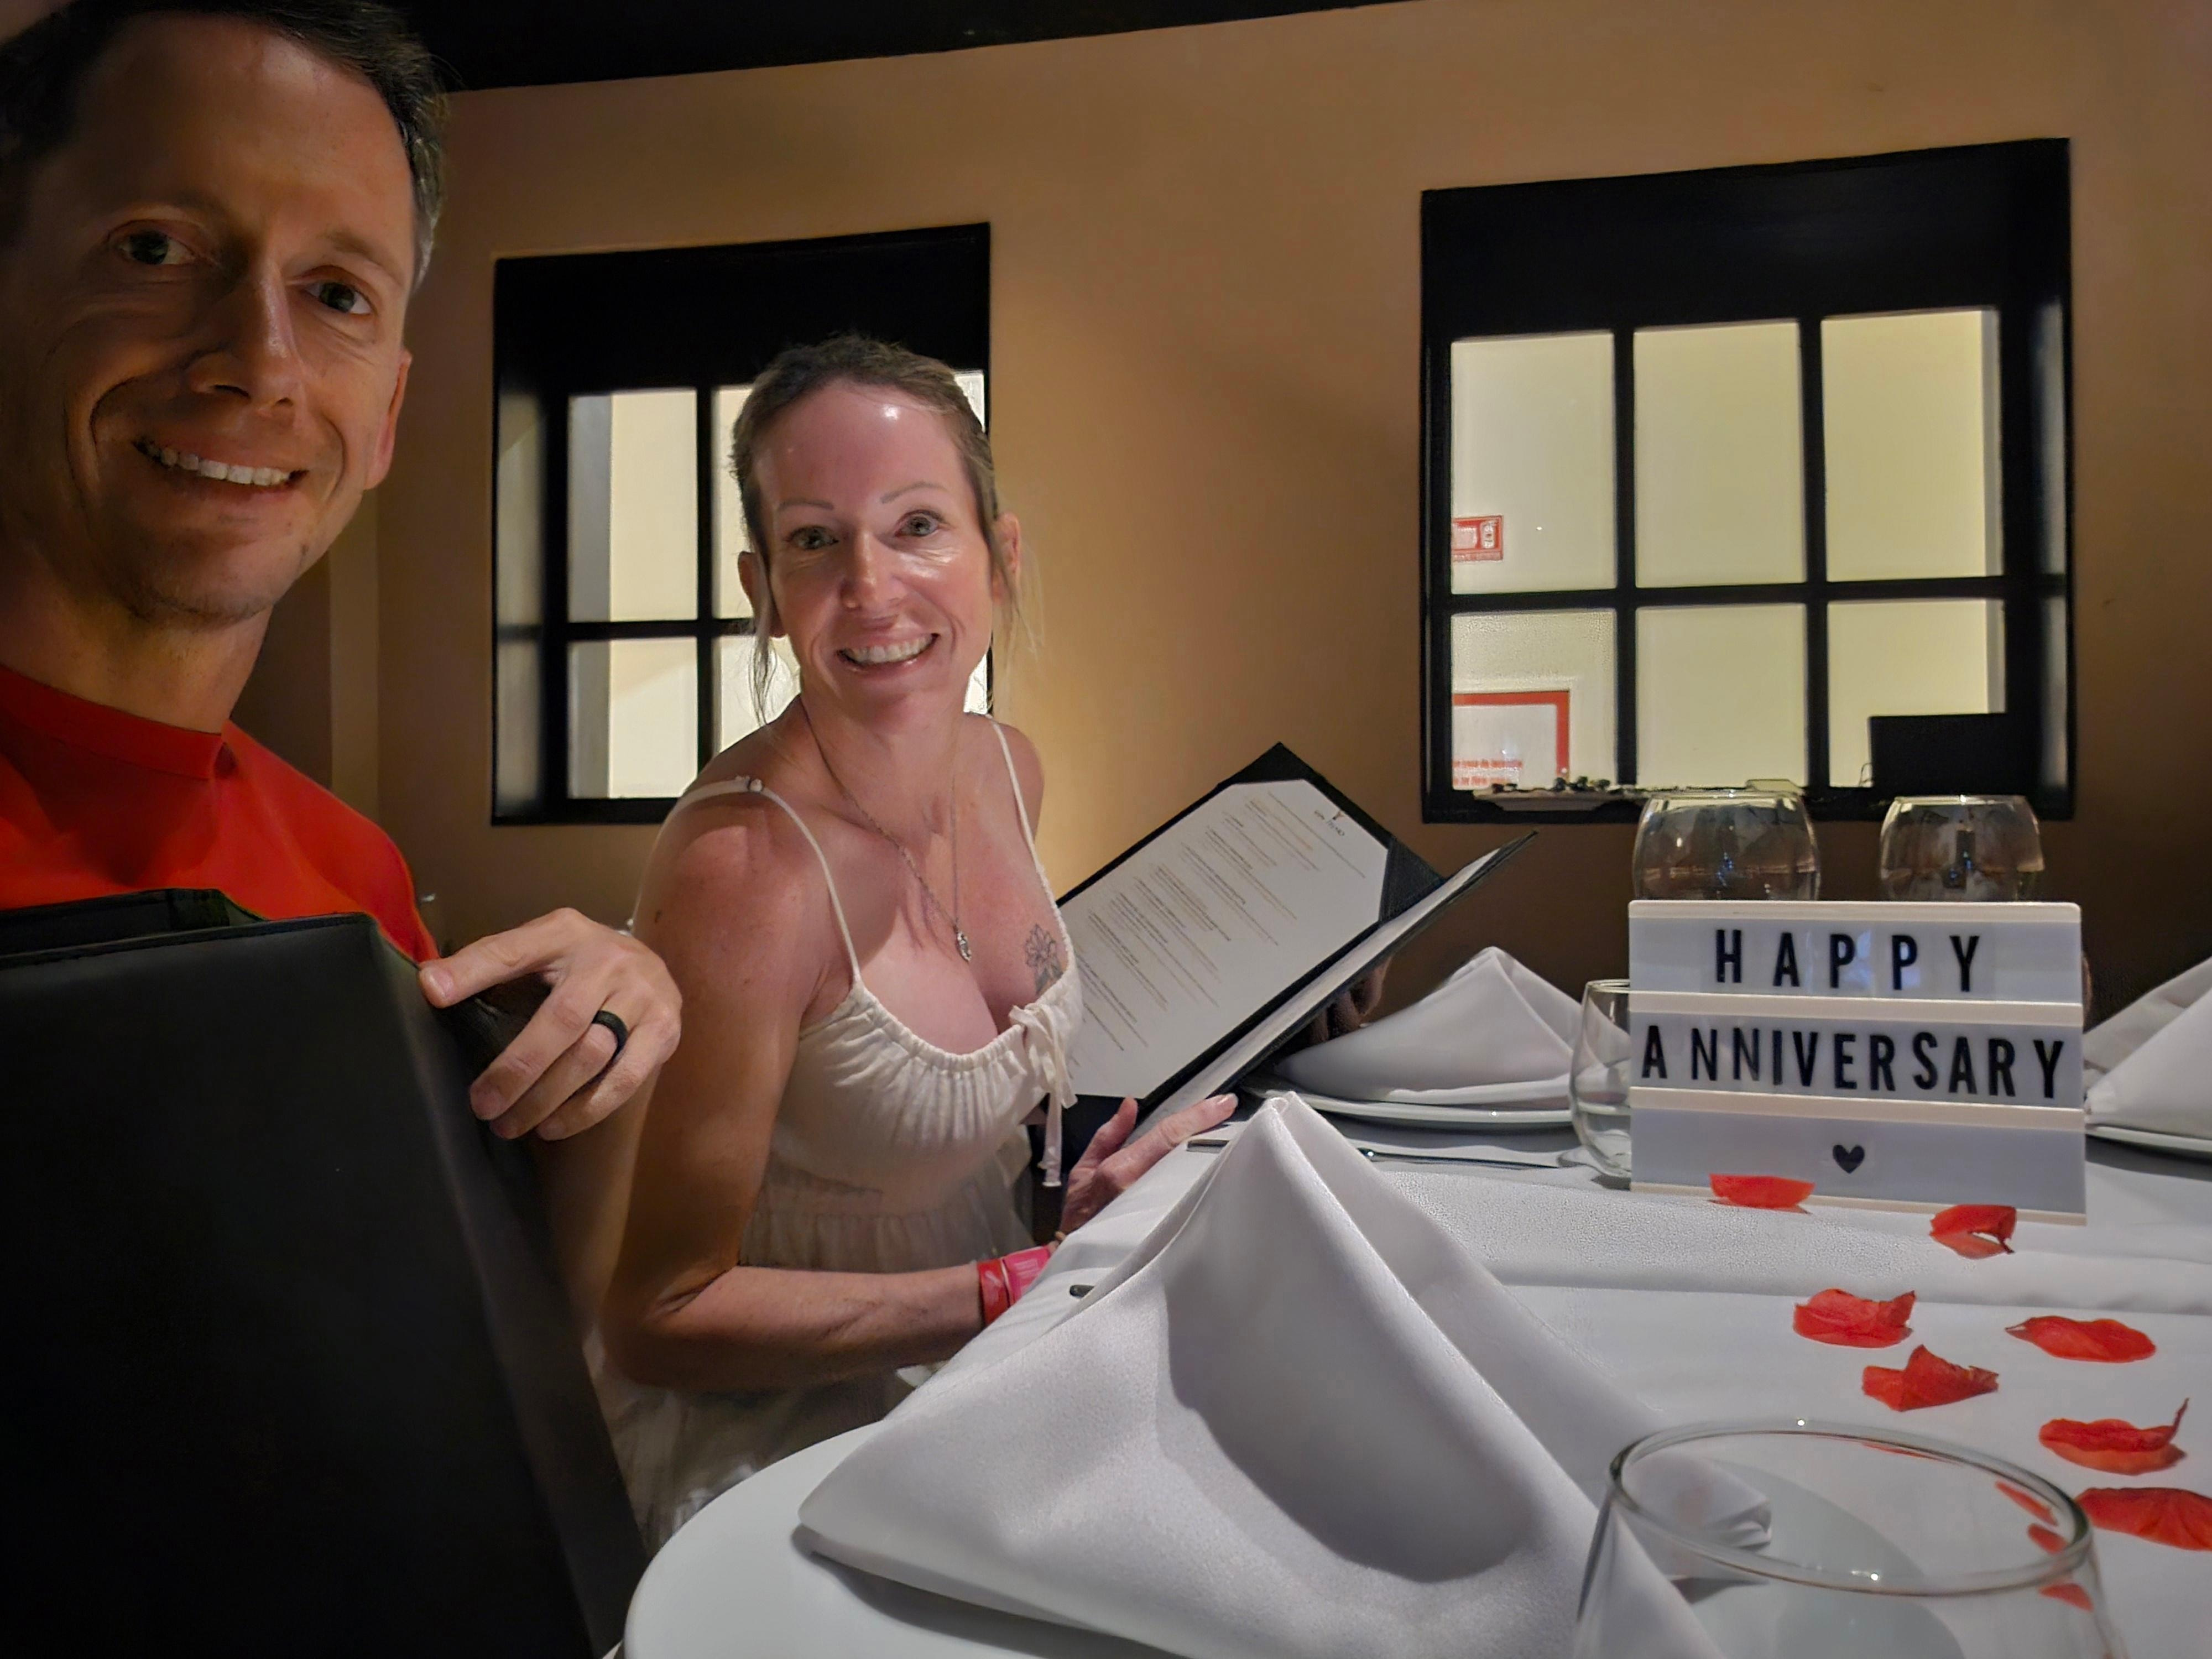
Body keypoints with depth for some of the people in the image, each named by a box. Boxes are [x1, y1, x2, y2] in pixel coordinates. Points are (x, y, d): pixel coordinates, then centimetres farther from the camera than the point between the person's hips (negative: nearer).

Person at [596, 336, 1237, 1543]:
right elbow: (658, 1319, -20)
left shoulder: (1008, 770, -4)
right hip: (776, 1438, -6)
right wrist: (1034, 1285, -25)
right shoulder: (742, 869, -27)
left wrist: (1092, 1177, -5)